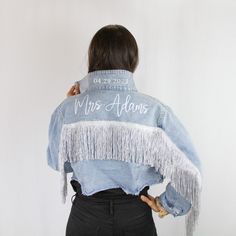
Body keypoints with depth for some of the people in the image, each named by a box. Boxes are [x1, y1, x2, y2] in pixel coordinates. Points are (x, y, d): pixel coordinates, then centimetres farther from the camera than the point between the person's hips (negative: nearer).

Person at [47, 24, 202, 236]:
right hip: (136, 218, 0)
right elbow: (189, 169, -19)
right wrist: (169, 204, -3)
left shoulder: (68, 109, -14)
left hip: (85, 216, 1)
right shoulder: (155, 110, -16)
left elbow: (58, 163, 2)